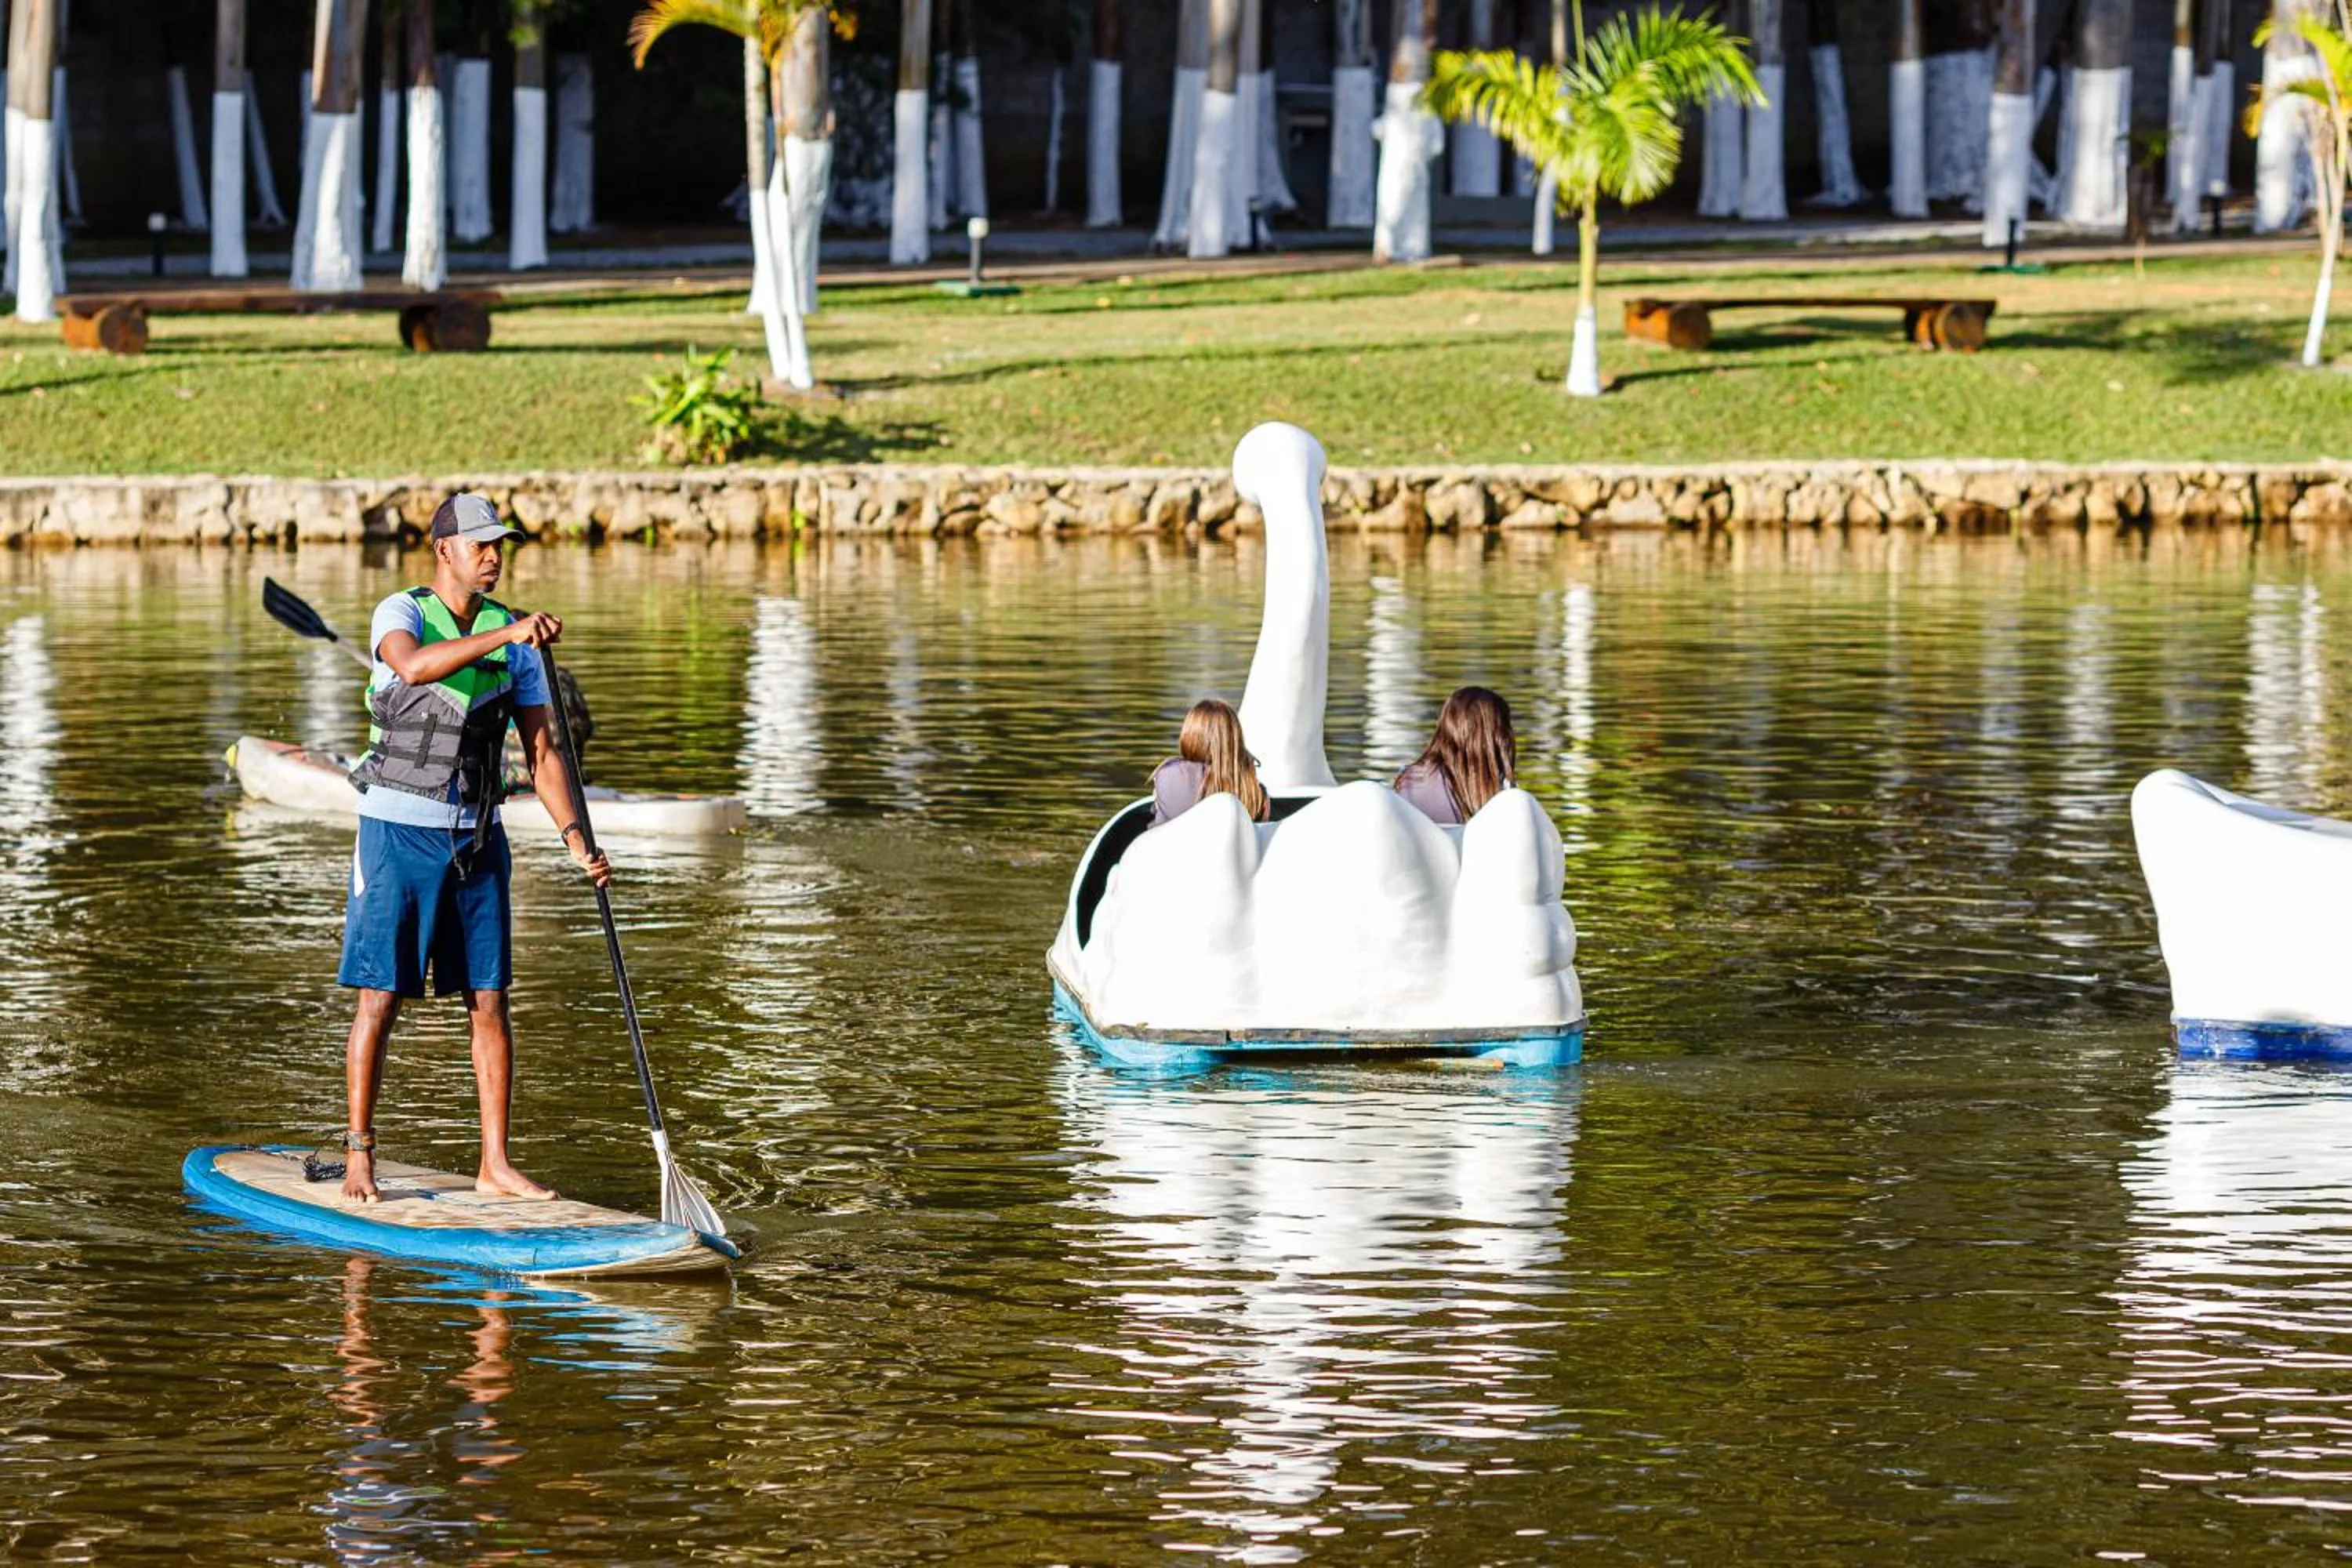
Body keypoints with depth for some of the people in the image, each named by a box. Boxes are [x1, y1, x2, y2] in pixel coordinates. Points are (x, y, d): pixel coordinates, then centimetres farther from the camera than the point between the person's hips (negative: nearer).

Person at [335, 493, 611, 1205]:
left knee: (489, 1002, 4)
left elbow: (543, 749, 6)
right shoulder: (401, 612, -9)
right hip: (399, 831, -5)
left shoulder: (515, 639, 5)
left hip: (477, 837, 5)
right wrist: (506, 635, -43)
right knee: (380, 1001, -3)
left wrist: (576, 838, -6)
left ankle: (496, 1165, 8)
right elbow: (414, 666, -33)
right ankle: (359, 1159, 5)